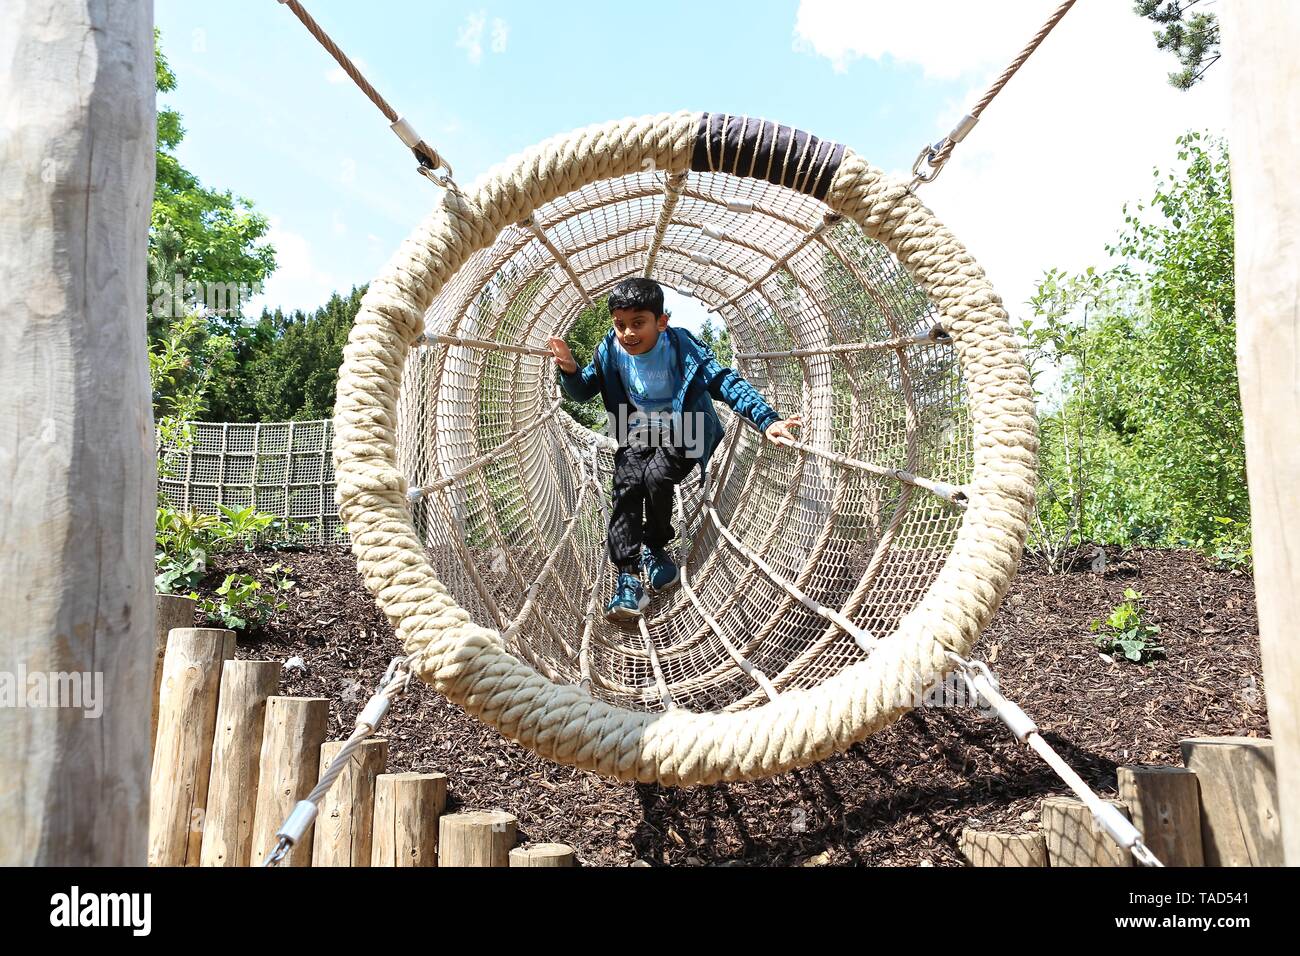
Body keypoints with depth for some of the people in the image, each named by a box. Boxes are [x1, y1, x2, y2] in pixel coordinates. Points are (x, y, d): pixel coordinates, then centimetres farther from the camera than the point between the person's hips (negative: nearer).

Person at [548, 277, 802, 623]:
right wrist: (570, 371, -22)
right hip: (638, 429, 3)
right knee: (627, 485, -20)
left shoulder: (683, 346, -22)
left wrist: (766, 420, -42)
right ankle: (628, 576, -22)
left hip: (682, 429, -3)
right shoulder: (611, 349, -11)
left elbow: (726, 382, -27)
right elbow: (583, 392, 3)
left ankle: (655, 549, 1)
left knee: (656, 476, -27)